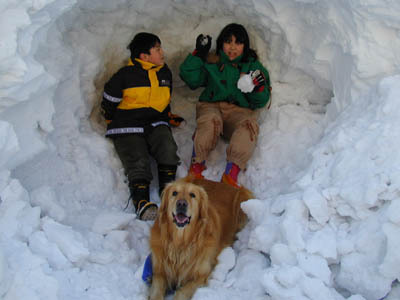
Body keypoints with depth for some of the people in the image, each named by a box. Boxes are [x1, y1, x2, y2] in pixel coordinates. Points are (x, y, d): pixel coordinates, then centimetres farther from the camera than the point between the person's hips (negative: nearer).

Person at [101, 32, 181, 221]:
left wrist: (168, 116, 20)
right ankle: (141, 201, -32)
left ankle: (168, 188, -22)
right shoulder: (125, 75, -2)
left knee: (167, 147, -28)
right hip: (128, 128, -3)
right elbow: (108, 103, 7)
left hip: (155, 124, 4)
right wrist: (116, 125, 11)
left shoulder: (165, 73, 15)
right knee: (138, 161, -25)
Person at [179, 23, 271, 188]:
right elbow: (190, 78, 0)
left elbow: (261, 102, 9)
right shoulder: (211, 62, 13)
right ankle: (196, 165, -28)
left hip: (241, 111, 1)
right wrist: (198, 54, -6)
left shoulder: (254, 66, 14)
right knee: (210, 122, -37)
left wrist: (258, 88, -13)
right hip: (211, 106, 0)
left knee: (249, 126, -34)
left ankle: (231, 175, -43)